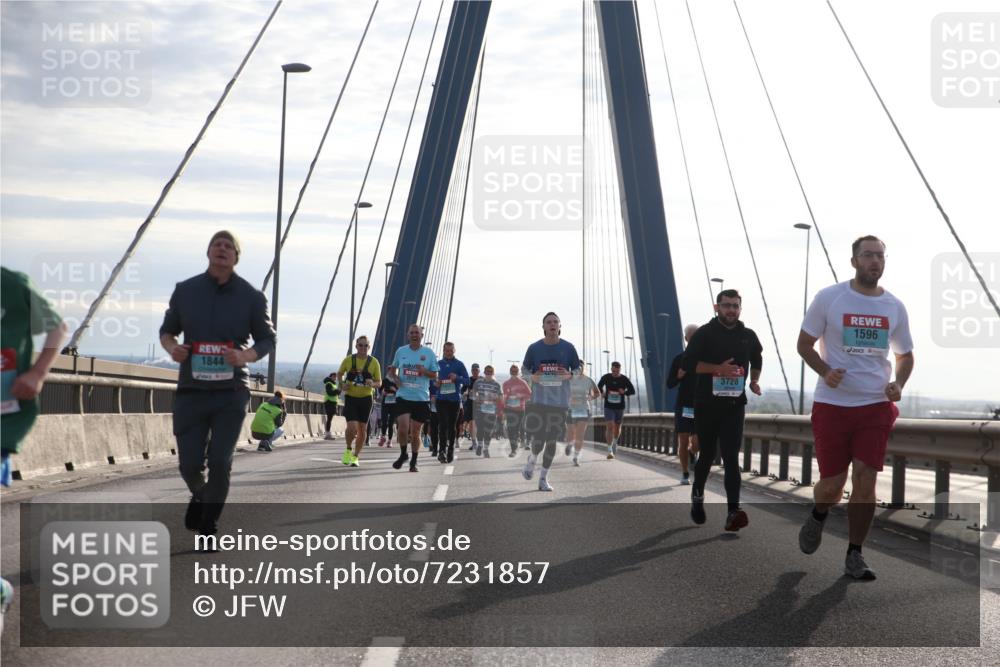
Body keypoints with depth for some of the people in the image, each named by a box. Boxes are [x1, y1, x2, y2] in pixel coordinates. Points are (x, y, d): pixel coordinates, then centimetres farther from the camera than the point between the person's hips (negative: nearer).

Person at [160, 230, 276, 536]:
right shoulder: (185, 290, 4)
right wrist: (171, 347, -9)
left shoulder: (252, 297, 1)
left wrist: (245, 356, -14)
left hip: (231, 395, -1)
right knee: (190, 464, 0)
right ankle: (200, 496, 35)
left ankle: (209, 524, 9)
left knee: (220, 462, -10)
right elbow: (167, 330, 15)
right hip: (191, 392, 1)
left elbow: (267, 340, 7)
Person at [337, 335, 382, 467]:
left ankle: (355, 457, 22)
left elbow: (379, 382, 4)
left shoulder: (374, 362, -2)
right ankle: (348, 450, 13)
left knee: (362, 429, 5)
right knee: (352, 427, -16)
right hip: (350, 397, -1)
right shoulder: (348, 360, -2)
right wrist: (342, 384, -6)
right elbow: (339, 374, 14)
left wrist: (372, 384, -19)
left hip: (366, 398, 1)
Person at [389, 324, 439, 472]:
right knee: (403, 428, -13)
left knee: (415, 432, 4)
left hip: (421, 398, 0)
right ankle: (403, 454, 12)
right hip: (403, 396, 0)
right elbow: (393, 368, 19)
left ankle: (413, 461, 20)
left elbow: (434, 375, 4)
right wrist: (395, 378, -2)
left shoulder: (428, 352, 1)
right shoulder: (401, 351, 6)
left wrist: (424, 371, -16)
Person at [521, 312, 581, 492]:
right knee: (538, 438, -8)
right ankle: (532, 460, 27)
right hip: (538, 400, -1)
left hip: (560, 401, 1)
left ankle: (544, 478, 18)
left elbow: (578, 370, 10)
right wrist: (532, 377, -10)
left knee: (552, 440, 4)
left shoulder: (568, 348, 2)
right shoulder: (534, 348, 1)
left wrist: (569, 375, -12)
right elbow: (525, 370, 12)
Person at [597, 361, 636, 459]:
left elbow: (633, 391, -3)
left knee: (617, 427, 18)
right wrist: (603, 393, -3)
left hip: (620, 407, 2)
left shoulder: (624, 379, -6)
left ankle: (615, 442, 48)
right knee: (609, 427, -15)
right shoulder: (606, 377, -4)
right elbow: (599, 387, 14)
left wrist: (624, 392, -22)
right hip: (609, 407, -2)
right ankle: (610, 451, -18)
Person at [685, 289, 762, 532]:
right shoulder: (705, 334, -3)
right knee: (707, 454, 11)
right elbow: (689, 363, -13)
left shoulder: (748, 336, 9)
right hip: (707, 403, -1)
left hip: (734, 404, 1)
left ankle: (733, 512, -20)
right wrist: (718, 368, -24)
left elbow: (756, 361, 28)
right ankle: (698, 495, 39)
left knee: (731, 457, -10)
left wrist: (754, 381, 9)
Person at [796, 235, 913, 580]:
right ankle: (818, 516, 36)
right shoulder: (828, 298, -4)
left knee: (865, 479, -6)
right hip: (832, 405, -2)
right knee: (832, 483, 0)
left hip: (876, 406, 2)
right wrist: (825, 371, -16)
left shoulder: (895, 307, 5)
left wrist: (898, 384, -4)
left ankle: (854, 555, 7)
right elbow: (804, 344, 2)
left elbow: (905, 355, 17)